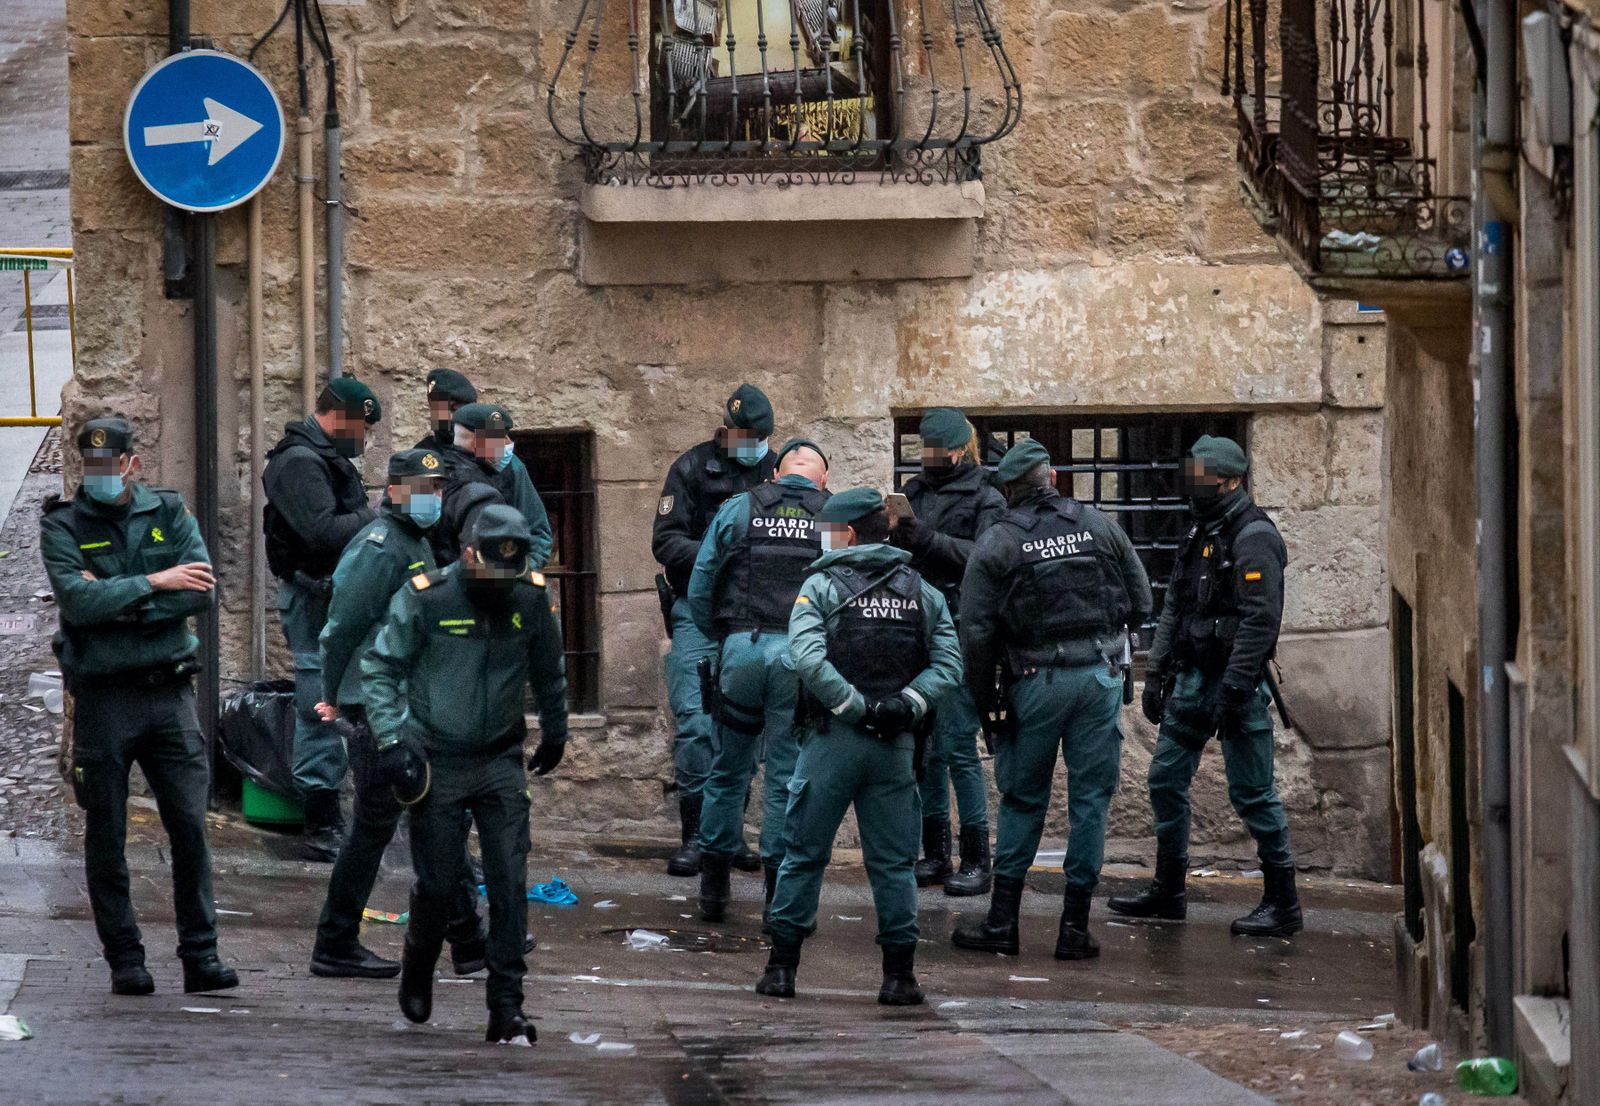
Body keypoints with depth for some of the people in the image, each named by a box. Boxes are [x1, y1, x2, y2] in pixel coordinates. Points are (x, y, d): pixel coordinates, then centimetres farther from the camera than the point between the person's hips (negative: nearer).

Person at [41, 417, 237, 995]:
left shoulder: (169, 513, 7)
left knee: (190, 827, -2)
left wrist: (116, 604, -12)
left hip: (168, 691, 2)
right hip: (102, 697, -2)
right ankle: (125, 961, 10)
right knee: (106, 838, 3)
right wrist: (154, 584, -14)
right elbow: (77, 599, -16)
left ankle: (200, 956, 2)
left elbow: (202, 592, -6)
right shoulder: (64, 525, 0)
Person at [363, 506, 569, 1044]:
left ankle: (506, 1006, -3)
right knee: (438, 887, 2)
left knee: (509, 885, -7)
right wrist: (391, 741, -14)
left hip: (500, 762, 2)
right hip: (435, 764, -2)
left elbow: (548, 672, 14)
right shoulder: (424, 599, -13)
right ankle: (417, 972, 32)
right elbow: (378, 669, -5)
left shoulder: (531, 599, -4)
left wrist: (554, 735, 26)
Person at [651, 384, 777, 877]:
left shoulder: (775, 471, 10)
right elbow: (665, 541, -4)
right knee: (694, 722, -10)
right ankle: (694, 834, -6)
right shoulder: (692, 468, 1)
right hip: (698, 610, -3)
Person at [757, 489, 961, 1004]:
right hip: (897, 745, 3)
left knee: (803, 854, 6)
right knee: (893, 860, 6)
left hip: (832, 739, -3)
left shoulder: (821, 586, -3)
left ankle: (782, 966, 8)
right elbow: (948, 664, -1)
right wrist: (905, 705, -8)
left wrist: (854, 706, -12)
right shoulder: (923, 593, 9)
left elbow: (809, 659, -17)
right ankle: (900, 973, 2)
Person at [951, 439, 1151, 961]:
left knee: (1022, 800, 10)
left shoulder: (995, 545, -3)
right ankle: (1075, 927, 5)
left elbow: (976, 632, -7)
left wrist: (985, 701, 2)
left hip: (1035, 682, -1)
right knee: (1090, 799, 6)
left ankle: (1001, 922, 10)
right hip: (1100, 677, 1)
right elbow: (1141, 604, 8)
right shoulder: (1100, 527, 4)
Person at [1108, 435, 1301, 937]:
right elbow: (1174, 609, 20)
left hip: (1236, 680, -9)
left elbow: (1260, 620, -20)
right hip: (1193, 678, 9)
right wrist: (1155, 673, 13)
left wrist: (1235, 691, -23)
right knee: (1166, 780, 12)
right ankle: (1168, 891, 22)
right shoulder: (1201, 536, 15)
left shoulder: (1253, 538, -14)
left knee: (1251, 792, -6)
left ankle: (1283, 904, 0)